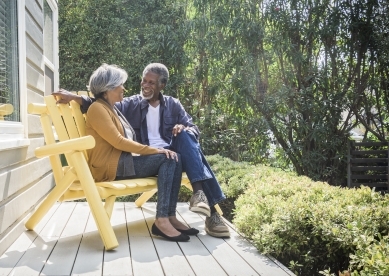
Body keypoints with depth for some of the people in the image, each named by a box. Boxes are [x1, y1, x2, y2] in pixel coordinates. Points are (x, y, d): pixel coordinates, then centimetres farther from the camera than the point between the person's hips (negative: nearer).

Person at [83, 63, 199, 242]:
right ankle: (161, 219, -26)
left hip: (124, 161, 8)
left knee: (174, 159, -12)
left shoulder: (113, 109, 24)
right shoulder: (97, 108, -5)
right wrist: (154, 150, -17)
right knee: (167, 159, -22)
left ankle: (169, 216, -17)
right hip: (111, 166, -8)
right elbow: (118, 141, -16)